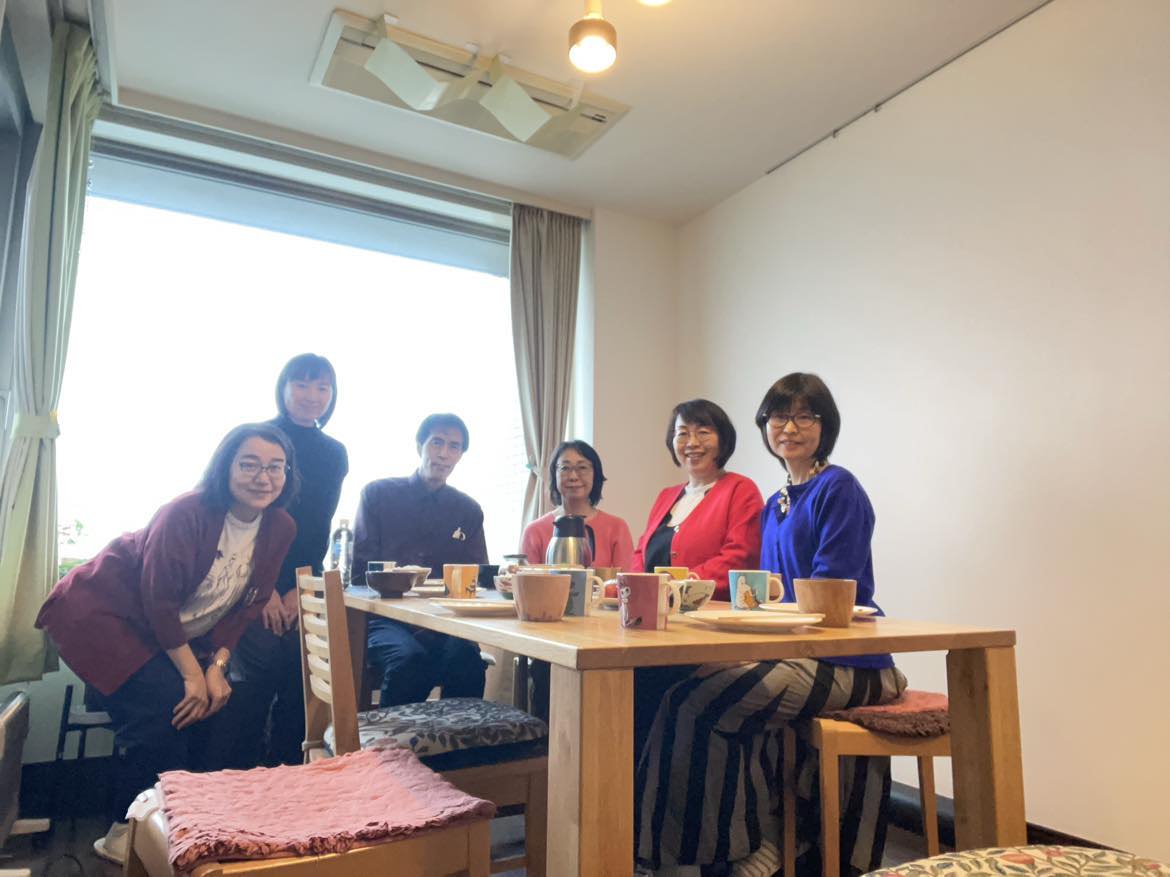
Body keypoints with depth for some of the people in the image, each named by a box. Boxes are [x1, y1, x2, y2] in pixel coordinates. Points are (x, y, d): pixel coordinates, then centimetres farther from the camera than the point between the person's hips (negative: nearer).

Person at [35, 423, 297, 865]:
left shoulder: (280, 528, -9)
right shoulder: (187, 513, -27)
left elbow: (246, 605, -3)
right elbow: (159, 601, -25)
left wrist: (217, 666, -14)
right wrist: (192, 673, -22)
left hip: (177, 632, 7)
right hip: (105, 613, -6)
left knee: (214, 701, -9)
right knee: (163, 707, -19)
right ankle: (125, 835, 0)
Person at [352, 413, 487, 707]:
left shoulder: (469, 511, 14)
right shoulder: (377, 494, 7)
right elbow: (361, 572, 3)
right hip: (385, 618, -1)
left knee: (466, 658, -31)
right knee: (409, 657, -33)